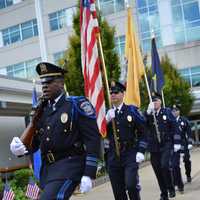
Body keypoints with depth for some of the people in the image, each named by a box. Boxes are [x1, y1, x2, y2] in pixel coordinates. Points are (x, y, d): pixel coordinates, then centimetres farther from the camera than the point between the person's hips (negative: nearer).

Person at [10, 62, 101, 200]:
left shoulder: (77, 105, -6)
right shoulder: (40, 110, 13)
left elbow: (93, 139, -11)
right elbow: (34, 140, 16)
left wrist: (88, 174, -16)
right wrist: (20, 147, -9)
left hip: (69, 165, -7)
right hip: (47, 168, 7)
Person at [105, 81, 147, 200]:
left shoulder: (132, 110, 3)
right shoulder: (107, 114, 9)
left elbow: (142, 132, 3)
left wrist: (141, 151, -5)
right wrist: (106, 120, -15)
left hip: (130, 154, -2)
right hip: (113, 157, 3)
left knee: (131, 185, -15)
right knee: (118, 190, 6)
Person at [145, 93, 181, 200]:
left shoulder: (167, 112, 5)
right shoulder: (148, 114, 8)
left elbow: (175, 127, 4)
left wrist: (176, 142, -2)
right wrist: (148, 112, -21)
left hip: (166, 144, -2)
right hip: (154, 146, 3)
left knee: (165, 166, -19)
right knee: (158, 170, 4)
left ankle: (171, 188, 2)